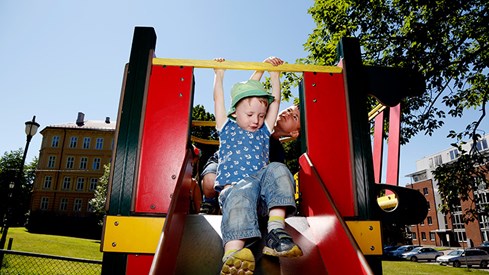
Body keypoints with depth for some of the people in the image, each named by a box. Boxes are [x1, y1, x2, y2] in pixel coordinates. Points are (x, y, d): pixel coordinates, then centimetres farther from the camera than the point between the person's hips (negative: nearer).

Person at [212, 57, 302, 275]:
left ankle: (275, 230, -37)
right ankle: (232, 253, -62)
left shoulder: (264, 132, 26)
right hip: (233, 187, -3)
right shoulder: (227, 129, 21)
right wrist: (219, 75, 24)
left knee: (277, 170, -29)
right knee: (241, 196, -39)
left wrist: (274, 73, 27)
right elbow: (218, 100, 19)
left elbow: (275, 101, 25)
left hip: (261, 182, 3)